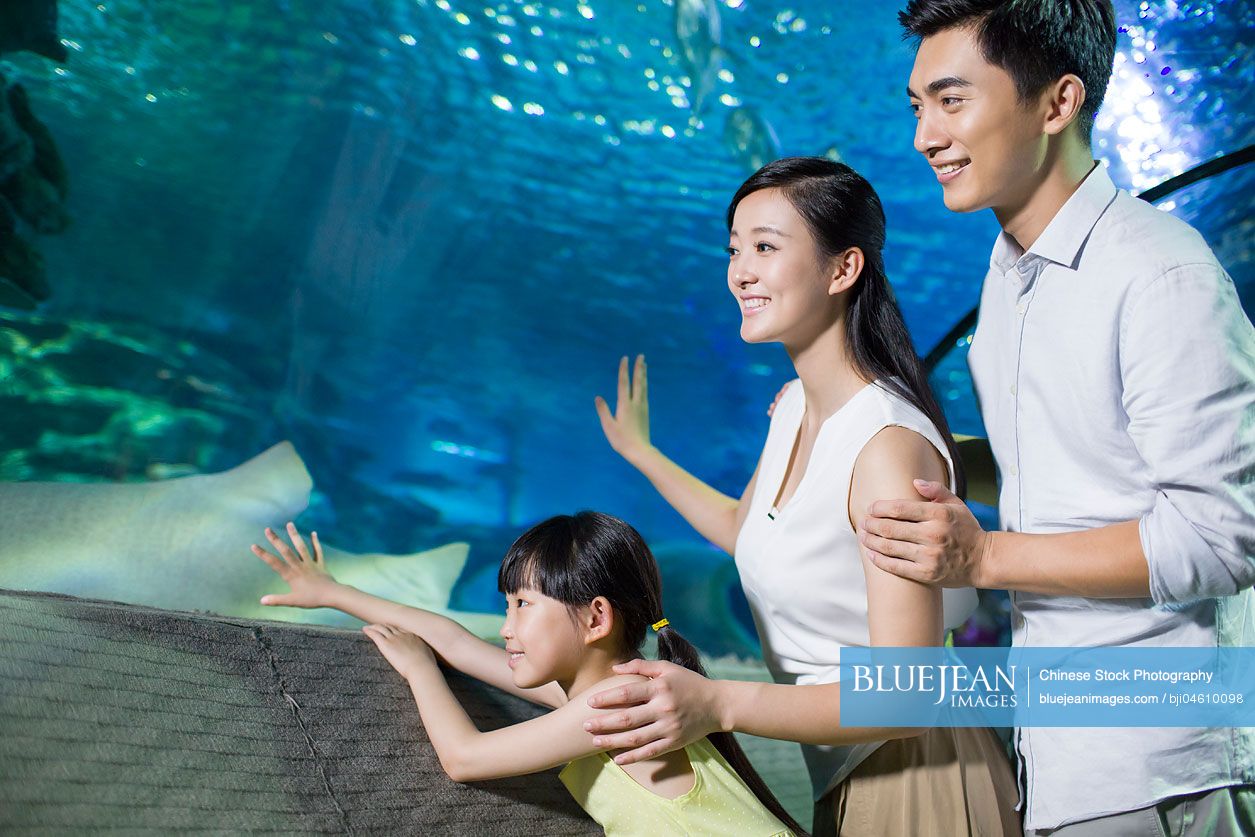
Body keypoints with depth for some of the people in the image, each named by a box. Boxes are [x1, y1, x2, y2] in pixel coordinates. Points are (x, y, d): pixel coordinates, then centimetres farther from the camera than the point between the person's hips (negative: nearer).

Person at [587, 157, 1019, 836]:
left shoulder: (888, 446, -28)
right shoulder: (794, 407, 0)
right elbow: (742, 528, 20)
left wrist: (718, 704, -39)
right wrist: (638, 452, 25)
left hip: (914, 777, -9)